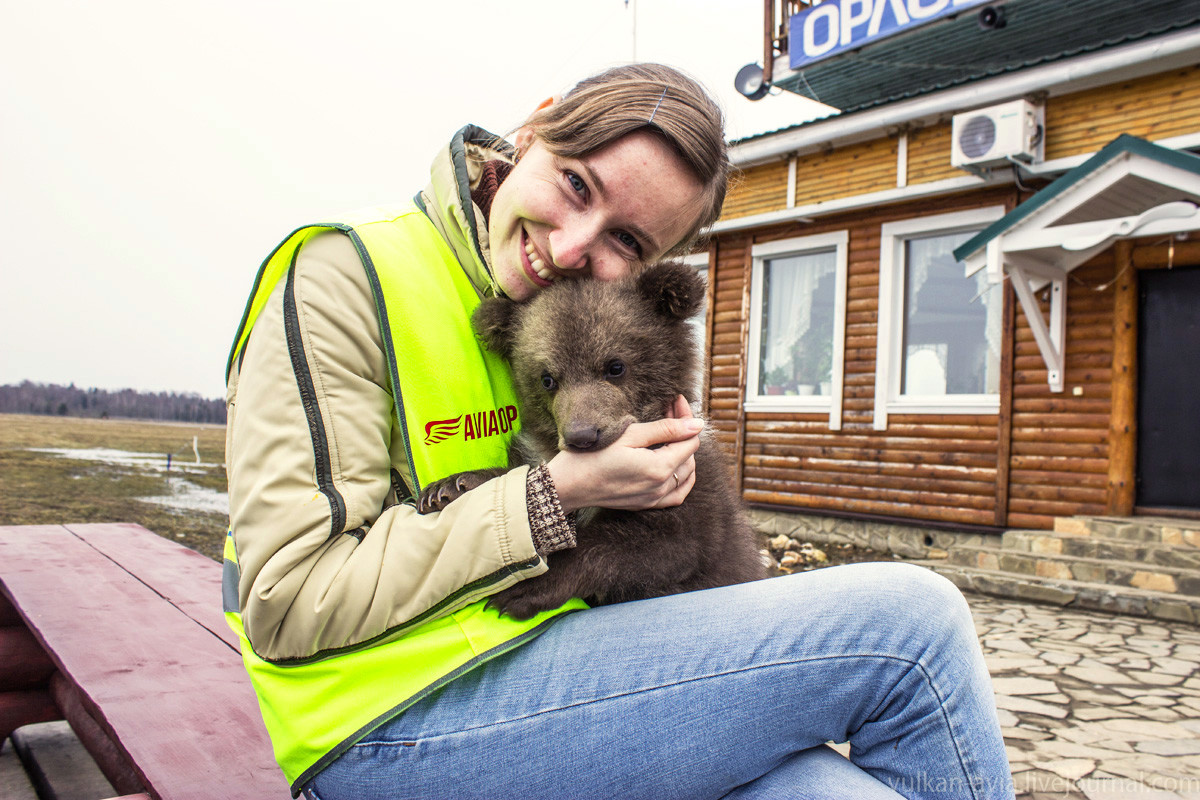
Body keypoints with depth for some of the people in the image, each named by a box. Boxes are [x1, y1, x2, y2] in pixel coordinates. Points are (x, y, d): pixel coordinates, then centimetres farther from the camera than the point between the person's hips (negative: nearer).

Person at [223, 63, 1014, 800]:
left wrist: (656, 461, -3)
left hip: (535, 656, 6)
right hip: (393, 717, -6)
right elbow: (288, 605, -16)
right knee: (914, 622, -16)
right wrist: (556, 496, -19)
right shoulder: (348, 276, -12)